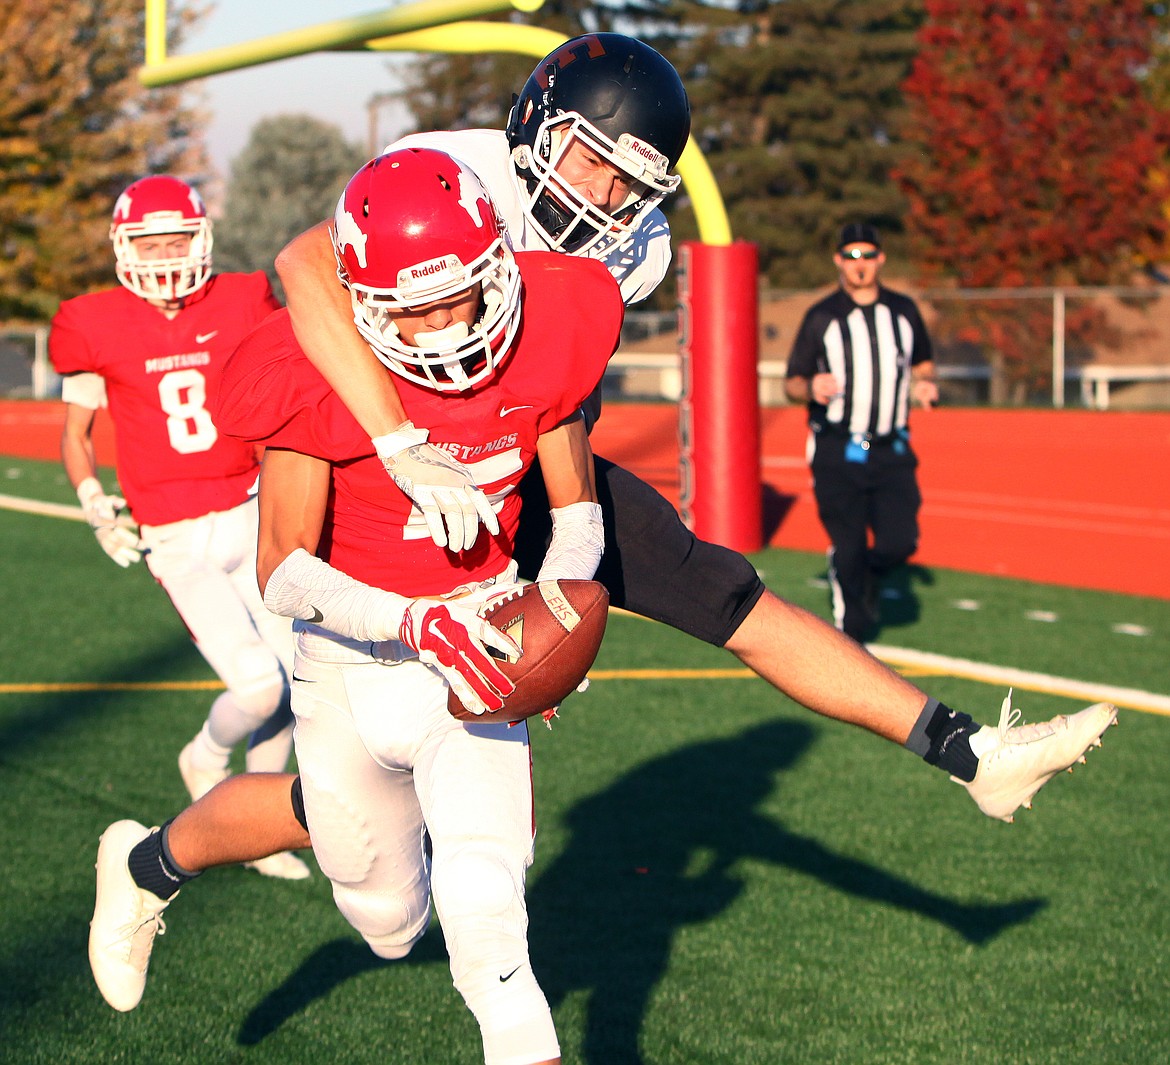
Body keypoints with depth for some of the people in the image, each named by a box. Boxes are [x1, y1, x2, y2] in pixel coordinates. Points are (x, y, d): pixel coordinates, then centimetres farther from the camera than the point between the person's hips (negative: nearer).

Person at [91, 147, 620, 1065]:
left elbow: (576, 508, 1)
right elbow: (282, 571, -24)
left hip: (476, 637, 1)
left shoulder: (539, 350, -14)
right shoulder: (320, 377, -24)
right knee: (391, 927, 15)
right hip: (354, 651, -1)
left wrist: (558, 591, -21)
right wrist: (413, 623, -39)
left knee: (480, 902, -22)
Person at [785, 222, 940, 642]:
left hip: (892, 452, 2)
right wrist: (811, 388, -21)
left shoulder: (903, 311, 9)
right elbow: (792, 384, 2)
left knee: (900, 541, -10)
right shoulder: (821, 317, 0)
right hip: (836, 452, -2)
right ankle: (851, 634, 13)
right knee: (849, 547, -3)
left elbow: (923, 362, 23)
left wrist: (923, 383, 1)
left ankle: (867, 575, 24)